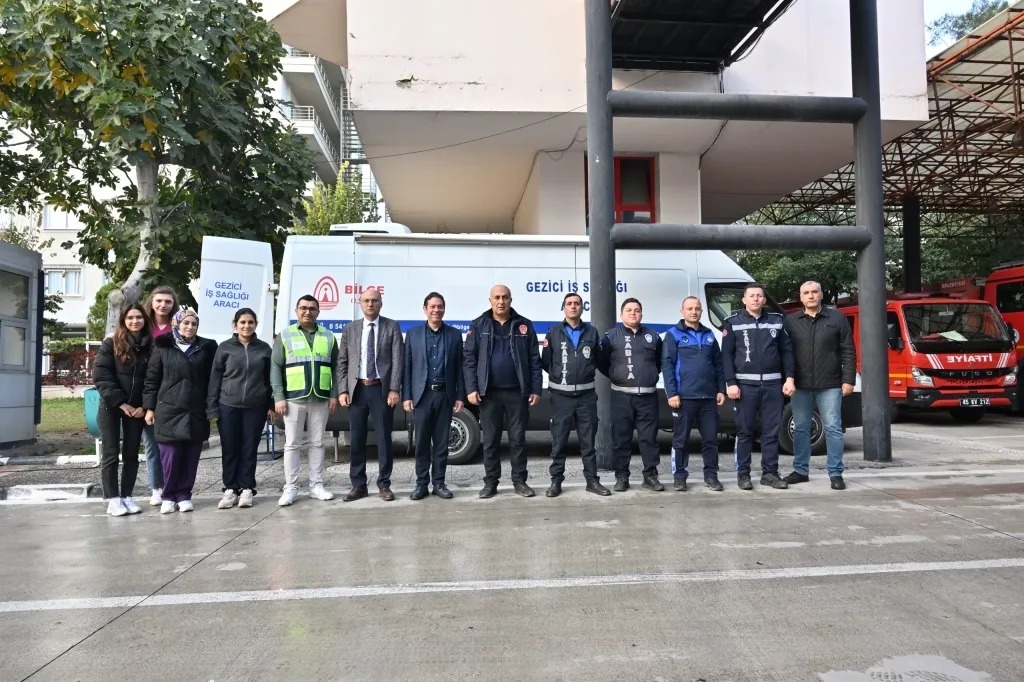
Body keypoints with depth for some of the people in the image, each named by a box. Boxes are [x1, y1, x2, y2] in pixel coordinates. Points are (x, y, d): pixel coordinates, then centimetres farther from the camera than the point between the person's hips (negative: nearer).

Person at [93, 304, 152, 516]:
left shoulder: (151, 346, 3)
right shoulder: (111, 343, -3)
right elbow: (101, 375, -9)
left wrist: (145, 406, -7)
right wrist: (120, 403, -15)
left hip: (136, 408, 2)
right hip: (111, 406, -2)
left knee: (131, 454, 6)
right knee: (111, 454, -1)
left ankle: (127, 496, 14)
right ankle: (113, 499, 3)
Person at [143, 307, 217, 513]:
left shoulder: (206, 347, 6)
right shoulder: (162, 347, 3)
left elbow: (211, 378, 7)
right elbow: (152, 378, 5)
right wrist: (149, 407, 1)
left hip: (196, 411, 1)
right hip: (169, 409, -1)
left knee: (191, 456, 4)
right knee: (170, 455, -1)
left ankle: (184, 495, 15)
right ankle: (169, 496, 12)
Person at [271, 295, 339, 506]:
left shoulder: (328, 337, 10)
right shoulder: (285, 336, 4)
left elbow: (336, 368, 9)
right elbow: (275, 367, 1)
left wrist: (334, 395, 0)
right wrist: (278, 397, -7)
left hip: (321, 399, 2)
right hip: (294, 399, -1)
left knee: (317, 443, 7)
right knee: (292, 443, 2)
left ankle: (316, 486, 14)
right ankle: (290, 488, 8)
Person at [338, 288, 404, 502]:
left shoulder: (392, 327, 2)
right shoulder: (350, 329, 10)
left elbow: (397, 361, -3)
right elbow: (342, 362, 8)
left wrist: (394, 389, -12)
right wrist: (342, 390, -2)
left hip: (382, 389, -2)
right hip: (356, 389, 2)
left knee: (384, 438, 3)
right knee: (357, 439, 7)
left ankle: (384, 484, 13)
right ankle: (358, 485, 17)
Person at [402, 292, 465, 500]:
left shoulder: (454, 335, 6)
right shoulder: (413, 334, 5)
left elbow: (459, 367, 6)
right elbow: (407, 367, 3)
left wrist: (460, 396, 1)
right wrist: (406, 396, -3)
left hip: (445, 395, 1)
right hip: (422, 395, 0)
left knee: (441, 442, 6)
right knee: (422, 441, 4)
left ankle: (439, 483, 15)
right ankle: (421, 483, 13)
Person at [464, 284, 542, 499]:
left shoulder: (524, 325, 5)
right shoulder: (479, 326, 4)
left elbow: (534, 360, 5)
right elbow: (469, 358, 1)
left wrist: (535, 389, -1)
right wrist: (471, 389, -8)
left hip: (517, 392, 0)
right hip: (489, 393, 0)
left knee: (518, 439, 7)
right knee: (490, 440, 6)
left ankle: (520, 481, 17)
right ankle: (490, 482, 16)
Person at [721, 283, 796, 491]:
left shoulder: (777, 321, 11)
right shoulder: (733, 322, 3)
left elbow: (787, 351, 11)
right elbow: (726, 355, -1)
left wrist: (789, 378, 2)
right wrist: (731, 383, -9)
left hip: (773, 384, 3)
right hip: (745, 385, -3)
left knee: (771, 431, 6)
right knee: (745, 431, 2)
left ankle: (770, 473, 15)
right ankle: (743, 474, 10)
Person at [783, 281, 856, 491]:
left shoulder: (837, 318, 4)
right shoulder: (790, 321, 7)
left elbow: (848, 352, 2)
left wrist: (848, 380, -5)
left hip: (829, 385, -2)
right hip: (800, 385, 2)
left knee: (833, 428, 0)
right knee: (800, 429, 8)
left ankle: (836, 473, 7)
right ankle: (800, 471, 18)